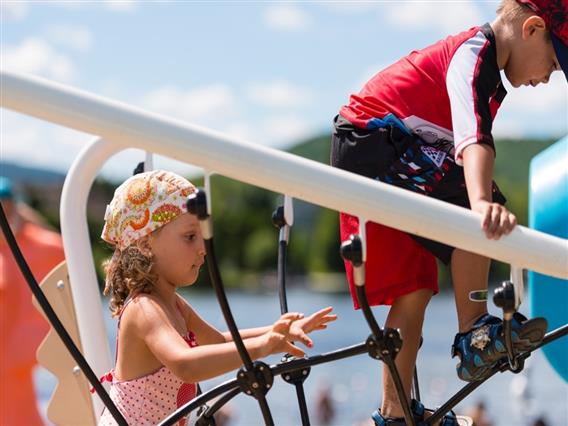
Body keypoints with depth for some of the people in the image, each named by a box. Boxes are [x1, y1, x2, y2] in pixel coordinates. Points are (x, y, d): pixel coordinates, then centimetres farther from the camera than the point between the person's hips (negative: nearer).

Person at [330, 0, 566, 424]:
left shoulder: (480, 57, 15)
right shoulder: (474, 55, -17)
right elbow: (474, 138, -37)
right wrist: (482, 202, -51)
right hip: (370, 145, -10)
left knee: (415, 290, 7)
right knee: (479, 211, -26)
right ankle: (473, 335, -20)